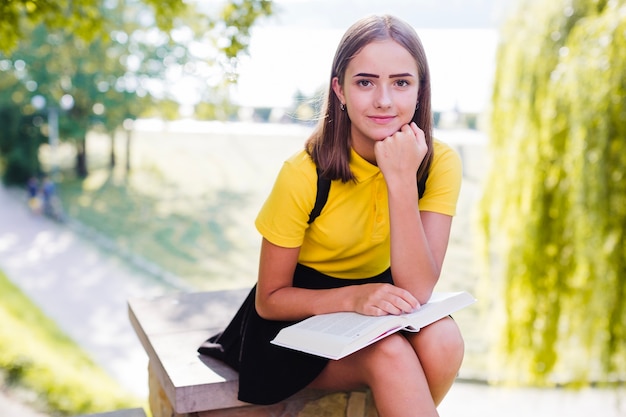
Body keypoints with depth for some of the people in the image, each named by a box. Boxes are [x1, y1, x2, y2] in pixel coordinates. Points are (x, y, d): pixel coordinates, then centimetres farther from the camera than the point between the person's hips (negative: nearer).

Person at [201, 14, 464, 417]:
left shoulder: (439, 163, -14)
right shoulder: (305, 173, -22)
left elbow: (417, 290, -21)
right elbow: (269, 299, -13)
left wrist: (401, 178, -30)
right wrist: (353, 297, -30)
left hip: (381, 306, 3)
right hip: (303, 312, -3)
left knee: (441, 338, -28)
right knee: (390, 355, -31)